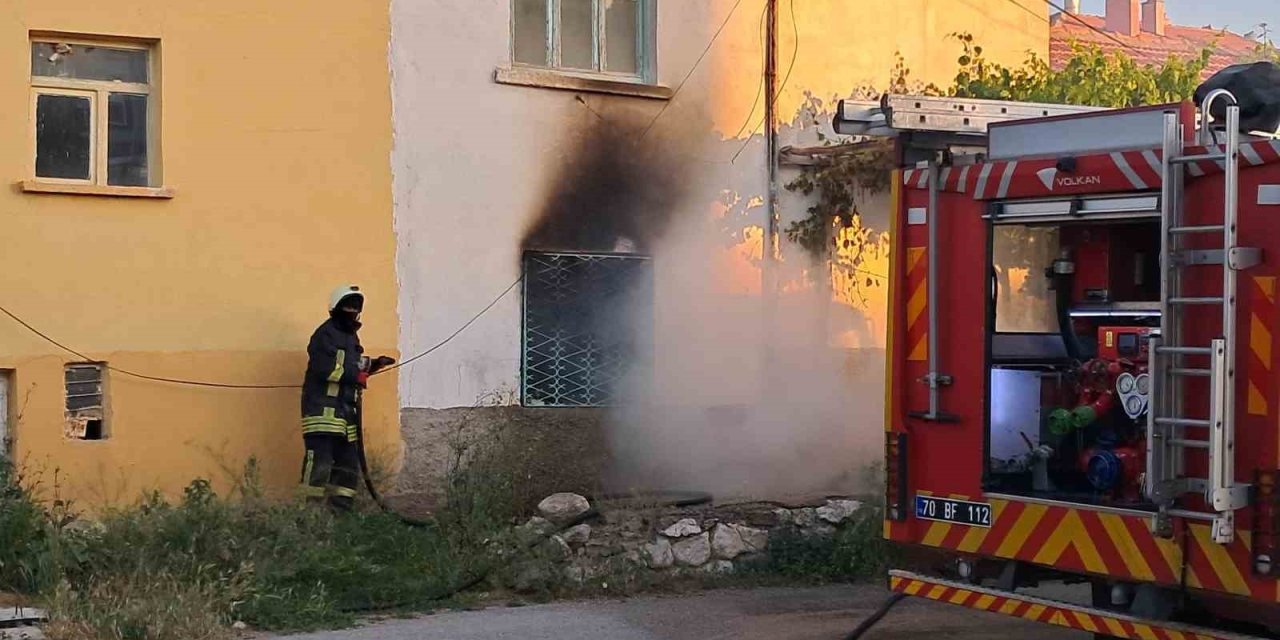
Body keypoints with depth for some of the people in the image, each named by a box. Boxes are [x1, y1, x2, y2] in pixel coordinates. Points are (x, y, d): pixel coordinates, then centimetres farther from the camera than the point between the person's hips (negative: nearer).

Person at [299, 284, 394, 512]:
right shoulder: (326, 334, -10)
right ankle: (313, 508, -11)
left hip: (346, 410, 10)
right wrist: (355, 376, -19)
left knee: (348, 461, 11)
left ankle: (340, 509, 17)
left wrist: (373, 364, 12)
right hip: (323, 406, -10)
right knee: (320, 459, -14)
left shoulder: (351, 336, 22)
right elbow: (324, 367, -22)